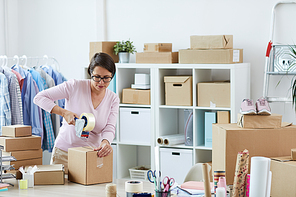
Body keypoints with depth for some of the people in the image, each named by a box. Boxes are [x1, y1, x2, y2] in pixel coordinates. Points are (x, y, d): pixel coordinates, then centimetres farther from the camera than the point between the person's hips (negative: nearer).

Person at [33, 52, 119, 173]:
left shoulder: (113, 99, 1)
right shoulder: (75, 86, -11)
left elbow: (110, 128, -8)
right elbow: (39, 97, -12)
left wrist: (106, 142, -31)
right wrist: (64, 112, -24)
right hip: (64, 153, -2)